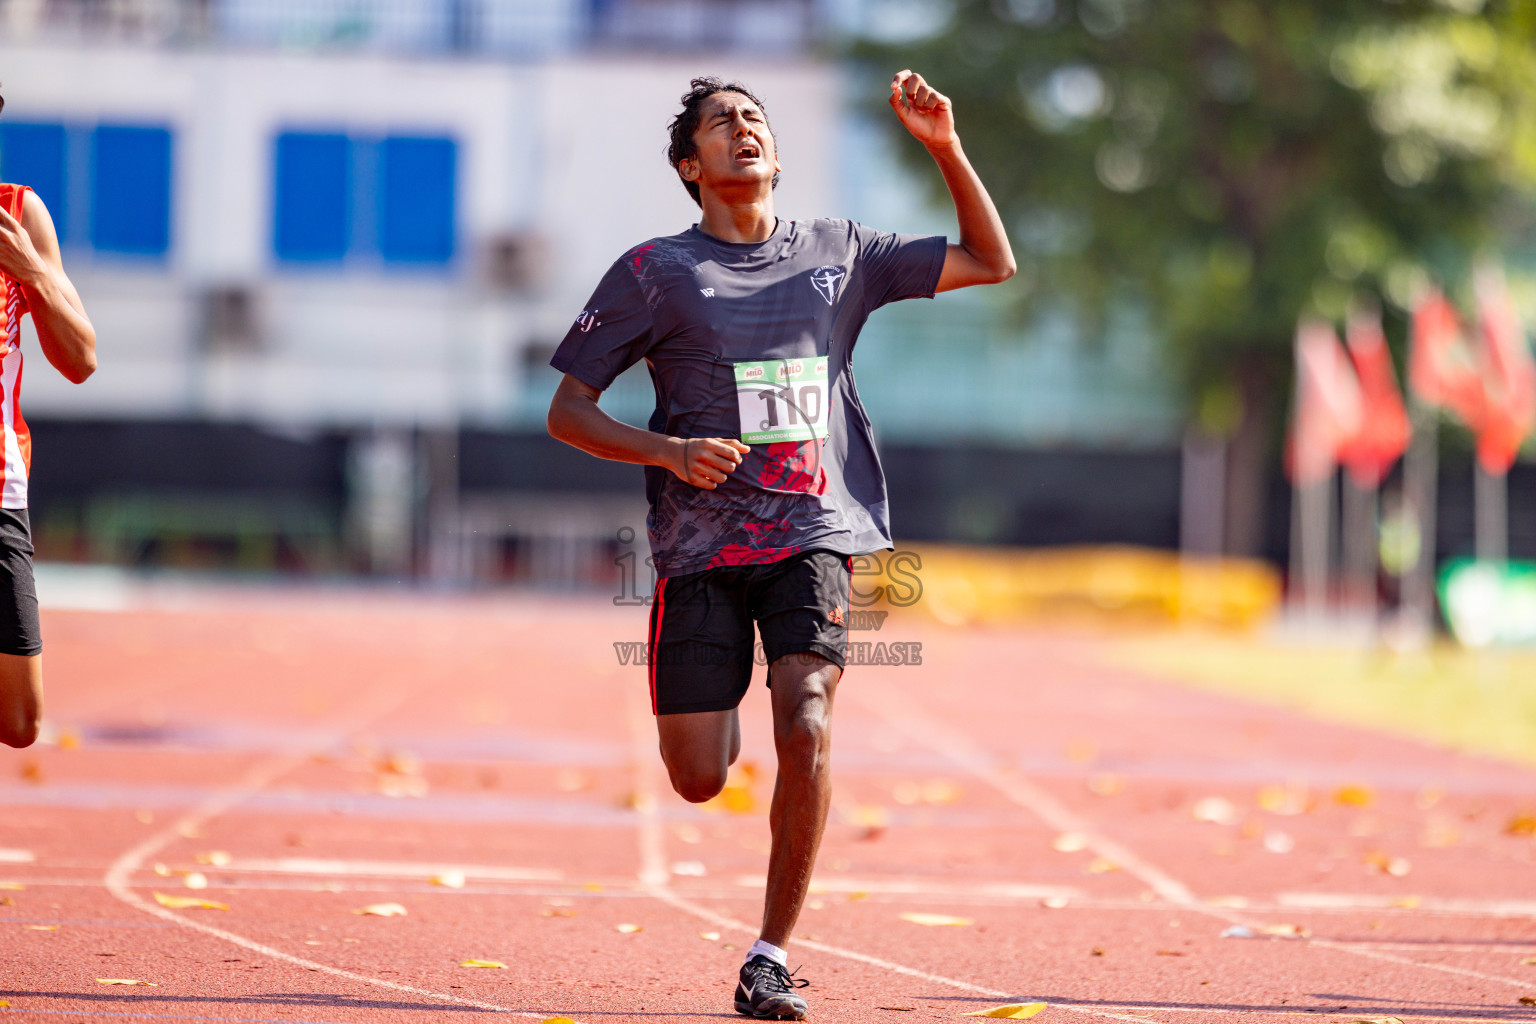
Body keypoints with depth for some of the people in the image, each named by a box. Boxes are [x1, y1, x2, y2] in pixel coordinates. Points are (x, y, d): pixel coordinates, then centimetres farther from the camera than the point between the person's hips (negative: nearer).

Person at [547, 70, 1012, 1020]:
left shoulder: (840, 253, 10)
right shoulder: (655, 272, 2)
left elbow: (992, 262, 16)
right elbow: (567, 412, 3)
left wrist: (946, 148, 4)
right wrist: (668, 451, -14)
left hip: (814, 535, 1)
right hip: (702, 545, -1)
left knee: (807, 732, -22)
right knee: (700, 780, -2)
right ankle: (710, 689, 37)